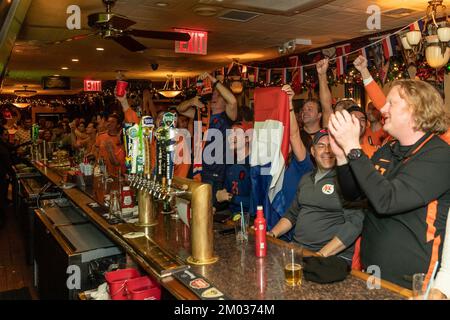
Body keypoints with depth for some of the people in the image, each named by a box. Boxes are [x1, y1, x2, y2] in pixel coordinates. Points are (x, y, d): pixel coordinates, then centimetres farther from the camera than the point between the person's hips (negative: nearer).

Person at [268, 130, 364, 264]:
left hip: (334, 256, -6)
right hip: (297, 250, 6)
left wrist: (322, 254, -20)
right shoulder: (306, 179, 17)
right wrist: (271, 234, 9)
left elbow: (354, 223, -16)